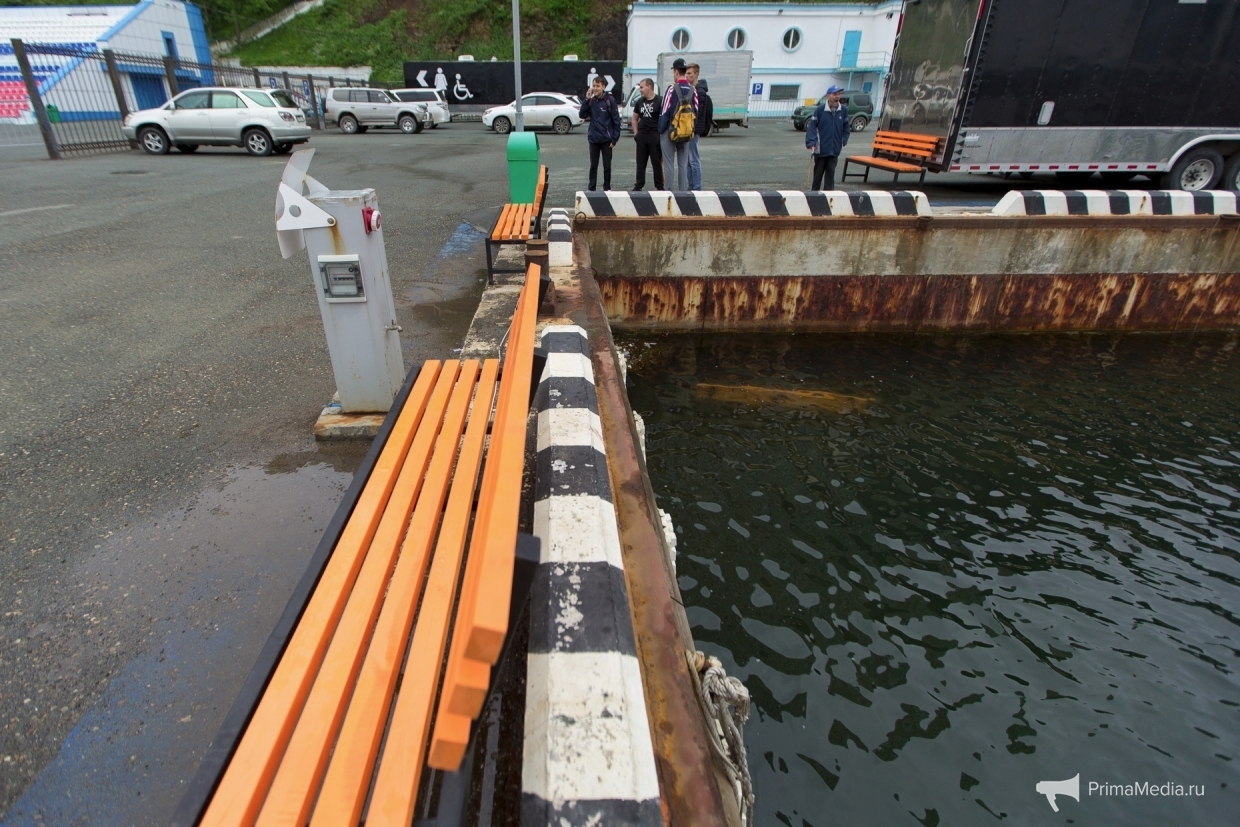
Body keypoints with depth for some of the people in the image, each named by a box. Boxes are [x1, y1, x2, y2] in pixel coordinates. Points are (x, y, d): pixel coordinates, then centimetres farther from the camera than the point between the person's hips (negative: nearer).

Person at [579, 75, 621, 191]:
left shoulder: (610, 100, -7)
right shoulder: (591, 100, 5)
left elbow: (616, 119, -7)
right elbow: (583, 115, 1)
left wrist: (615, 138, -11)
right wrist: (586, 100, -9)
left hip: (606, 139, -3)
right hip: (593, 139, 3)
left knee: (607, 165, 6)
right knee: (593, 166, 9)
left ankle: (607, 189, 17)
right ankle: (591, 189, 15)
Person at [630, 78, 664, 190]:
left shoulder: (659, 101, -4)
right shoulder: (639, 102, 12)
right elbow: (635, 118, 20)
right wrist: (636, 133, 9)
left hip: (655, 135, -5)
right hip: (642, 136, 5)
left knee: (657, 162, 0)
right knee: (640, 162, 7)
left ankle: (659, 186, 7)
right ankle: (638, 186, 14)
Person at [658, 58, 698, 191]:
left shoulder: (672, 89, -11)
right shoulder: (693, 91, 5)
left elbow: (664, 112, -10)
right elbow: (695, 113, 8)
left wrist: (660, 131, -3)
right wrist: (691, 129, 16)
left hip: (670, 132, -5)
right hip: (687, 134, 5)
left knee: (669, 165, 0)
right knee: (683, 165, 10)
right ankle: (683, 192, 11)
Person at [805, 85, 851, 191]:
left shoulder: (843, 110, 0)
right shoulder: (820, 109, -11)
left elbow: (846, 127, 12)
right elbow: (811, 126, -11)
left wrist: (844, 140, 4)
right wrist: (811, 142, -20)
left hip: (835, 149, 2)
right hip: (821, 149, -2)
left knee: (830, 173, 4)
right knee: (818, 172, 11)